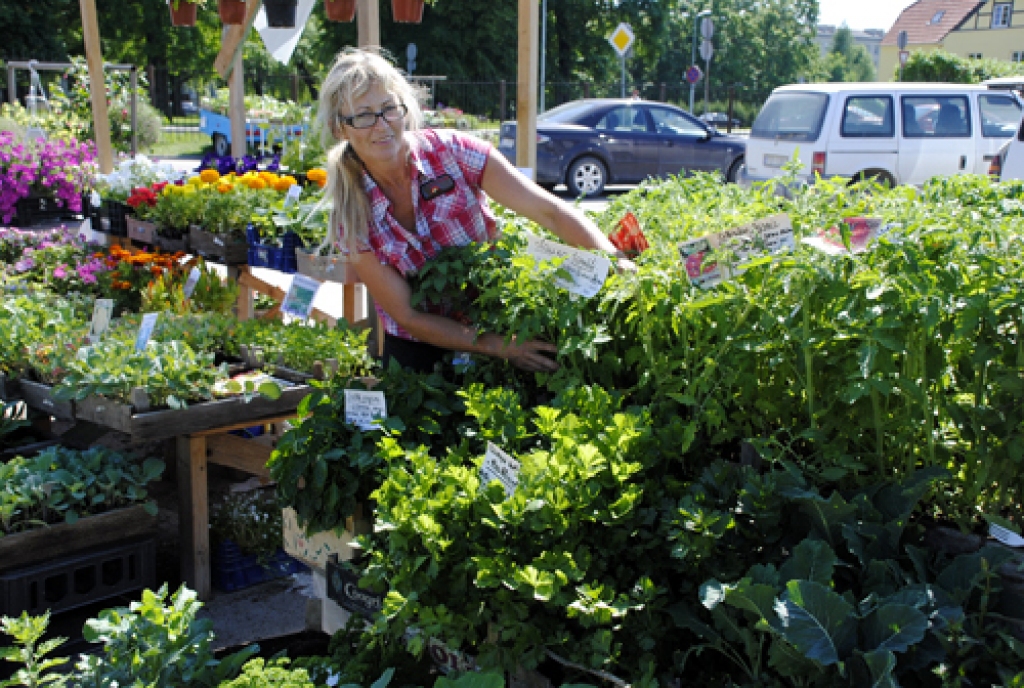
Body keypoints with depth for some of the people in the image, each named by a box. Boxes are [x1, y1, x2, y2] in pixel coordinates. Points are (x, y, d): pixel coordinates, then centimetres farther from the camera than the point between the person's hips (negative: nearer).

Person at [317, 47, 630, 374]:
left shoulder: (454, 152, -15)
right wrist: (498, 346, -25)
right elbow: (408, 315, -13)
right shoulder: (352, 219, -12)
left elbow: (550, 212, -19)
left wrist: (618, 264, -33)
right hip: (417, 352, 0)